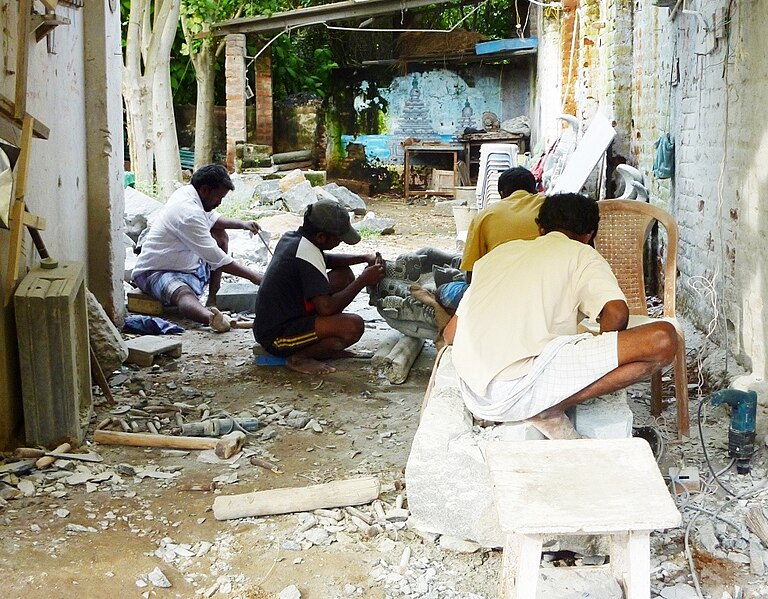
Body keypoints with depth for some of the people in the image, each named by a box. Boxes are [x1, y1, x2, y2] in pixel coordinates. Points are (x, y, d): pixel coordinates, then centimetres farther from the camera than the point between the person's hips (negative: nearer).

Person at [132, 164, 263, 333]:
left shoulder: (187, 193, 2)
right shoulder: (188, 212, -28)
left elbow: (212, 218, 24)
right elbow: (216, 259, -28)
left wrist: (242, 224, 8)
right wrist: (252, 276, -22)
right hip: (158, 273, -11)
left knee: (220, 235, 15)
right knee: (184, 294, -41)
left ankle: (212, 301, 3)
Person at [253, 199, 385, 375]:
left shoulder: (291, 237, 3)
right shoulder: (307, 256, -25)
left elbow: (326, 259, 22)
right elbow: (326, 307, -29)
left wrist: (364, 258, 8)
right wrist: (363, 281, -19)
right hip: (277, 337, -10)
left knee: (344, 275, 12)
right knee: (354, 326, -27)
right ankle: (300, 357, -8)